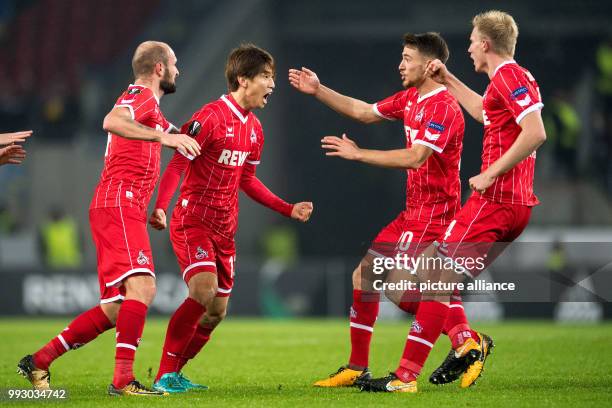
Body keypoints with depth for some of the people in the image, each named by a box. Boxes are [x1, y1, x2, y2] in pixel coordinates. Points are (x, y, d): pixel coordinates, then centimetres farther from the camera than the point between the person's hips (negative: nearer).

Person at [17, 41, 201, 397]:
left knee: (115, 310, 6)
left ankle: (39, 362, 10)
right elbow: (112, 122, -28)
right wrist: (164, 136, -35)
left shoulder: (149, 106, 27)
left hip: (124, 211, 10)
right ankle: (123, 378, -30)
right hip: (120, 204, -10)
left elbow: (178, 137, 48)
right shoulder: (141, 96, -4)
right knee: (142, 287, -23)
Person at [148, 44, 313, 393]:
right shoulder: (211, 117, -14)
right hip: (193, 222, -8)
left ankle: (174, 374, 20)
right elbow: (177, 164, -17)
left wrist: (289, 209, 18)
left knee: (216, 311, 6)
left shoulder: (254, 128, 11)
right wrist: (160, 207, -31)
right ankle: (165, 375, -17)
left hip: (225, 230, 8)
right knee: (204, 290, -25)